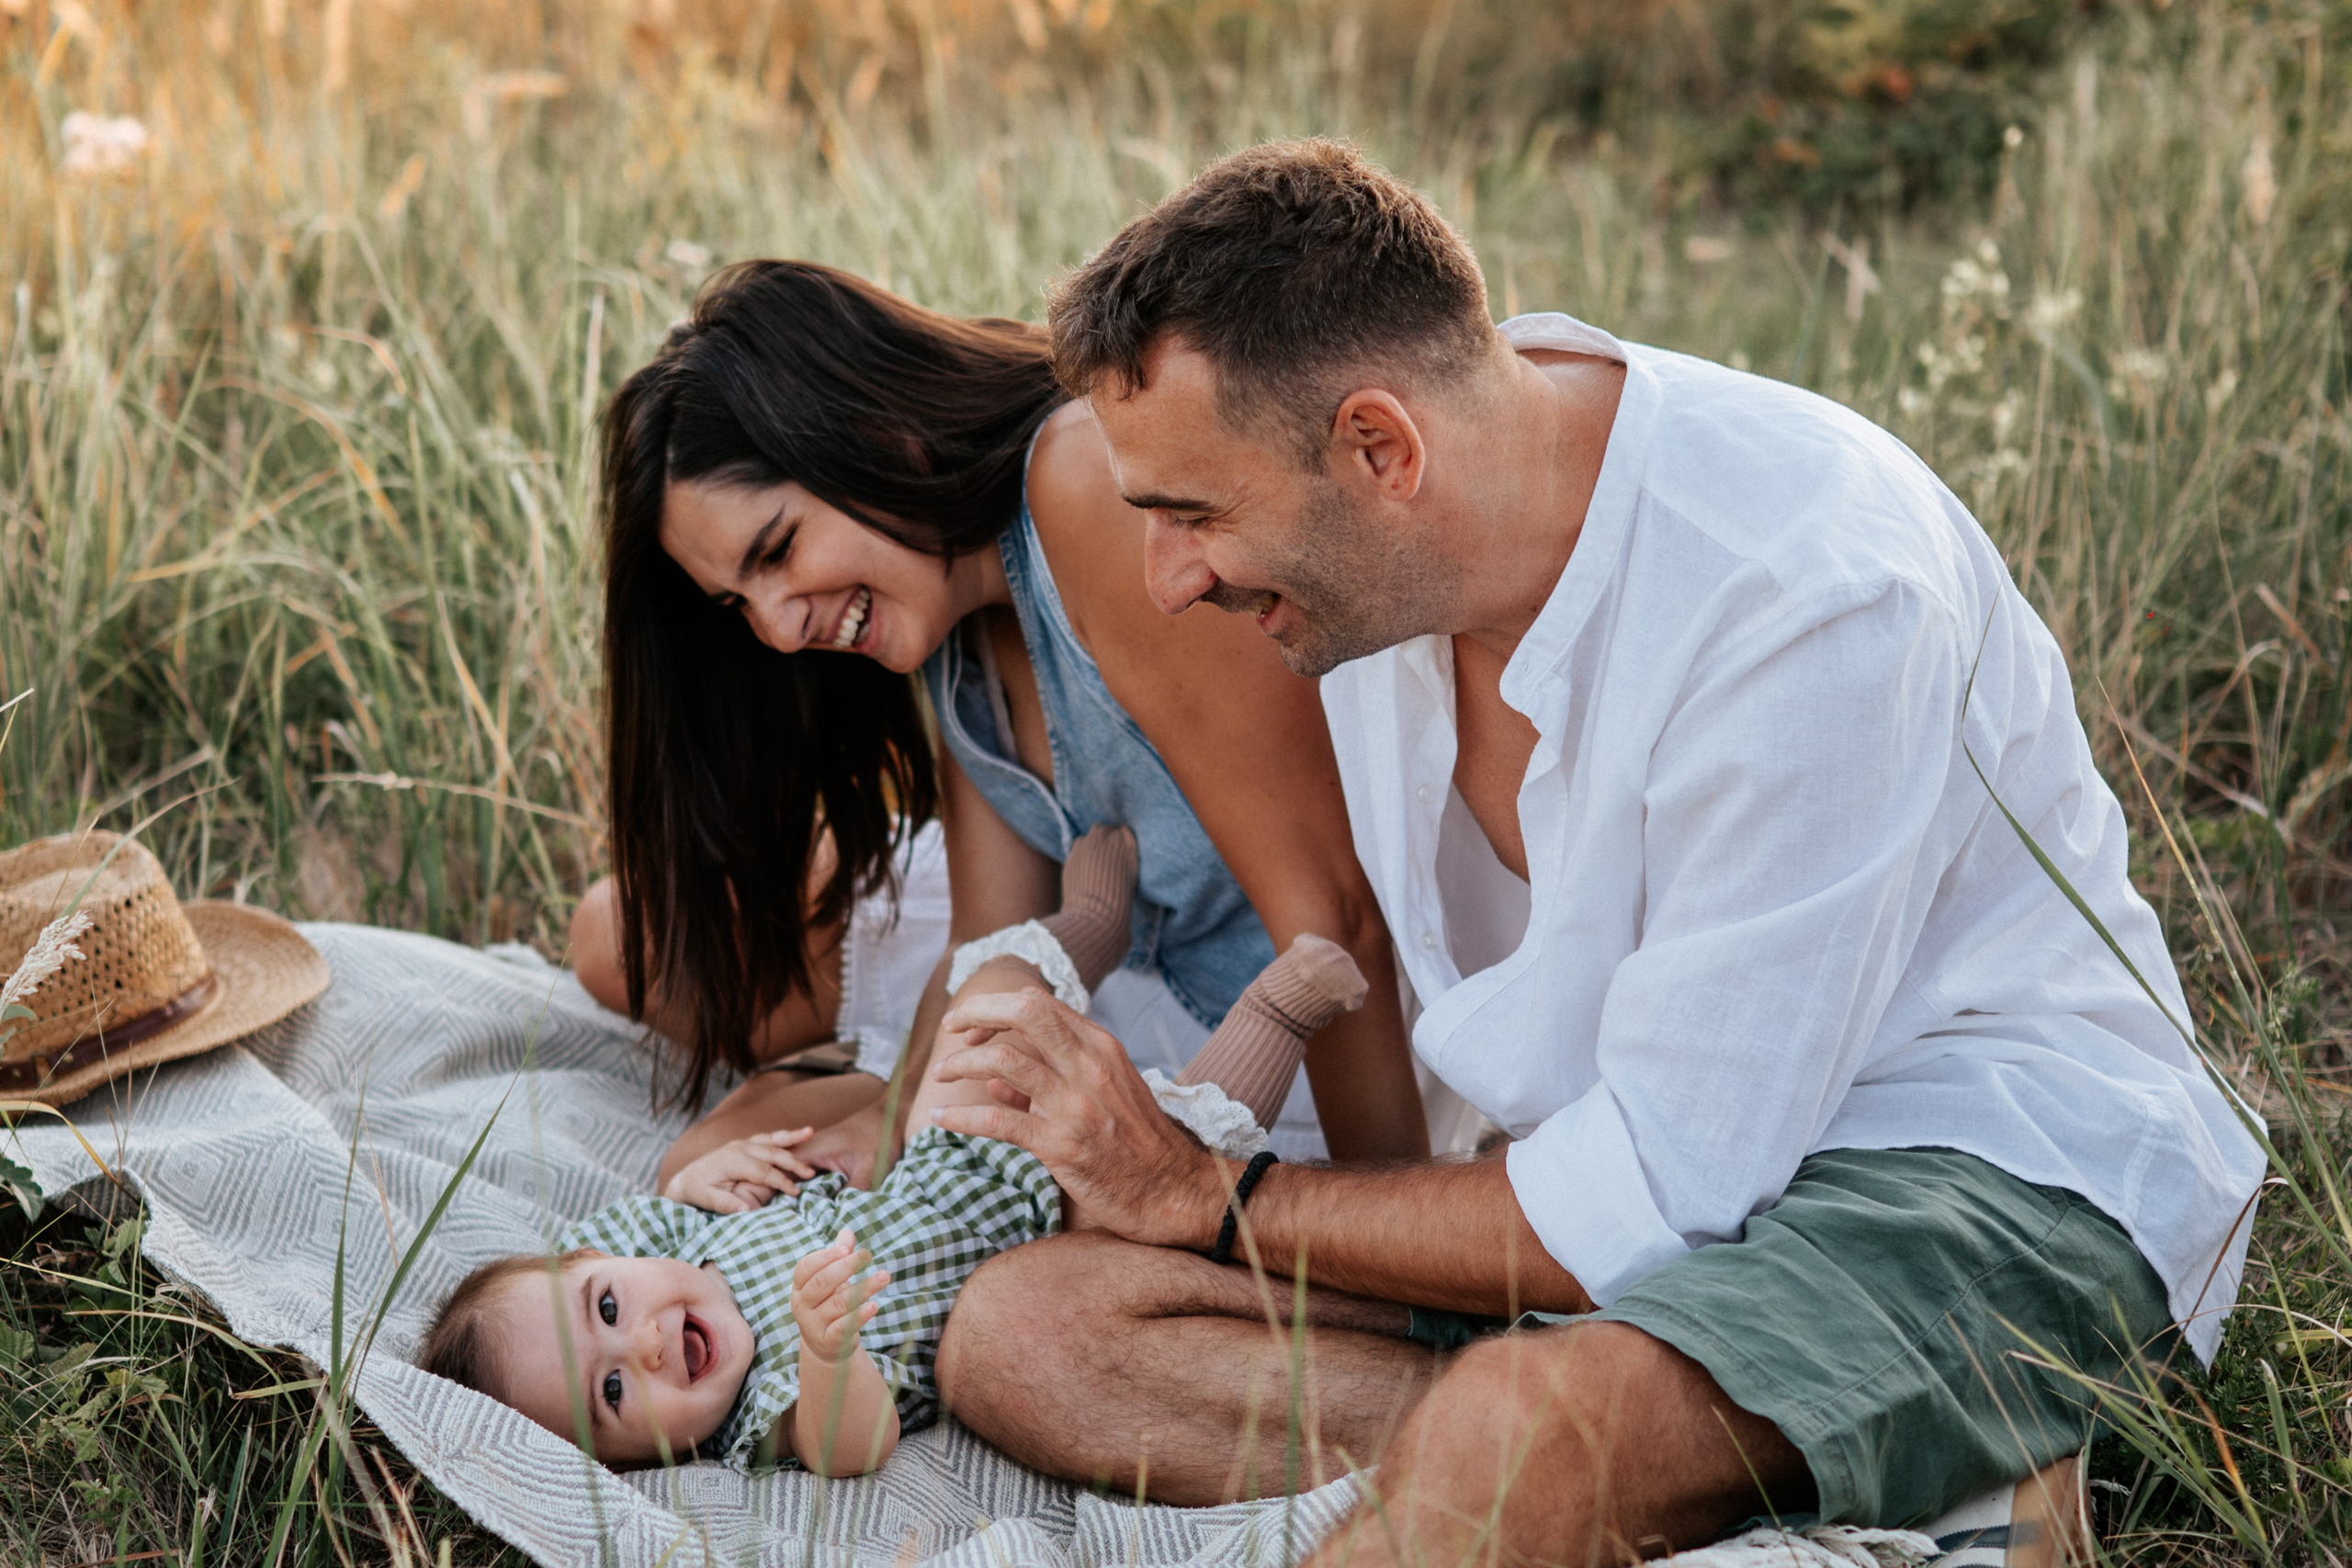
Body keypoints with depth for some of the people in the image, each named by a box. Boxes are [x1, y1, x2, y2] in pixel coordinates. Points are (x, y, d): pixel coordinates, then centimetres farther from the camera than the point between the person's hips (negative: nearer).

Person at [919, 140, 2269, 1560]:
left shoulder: (1812, 595, -26)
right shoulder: (1382, 546, -3)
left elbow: (1658, 1196, -23)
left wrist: (1213, 1199, -15)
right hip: (1621, 1151, 10)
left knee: (1512, 1428, -43)